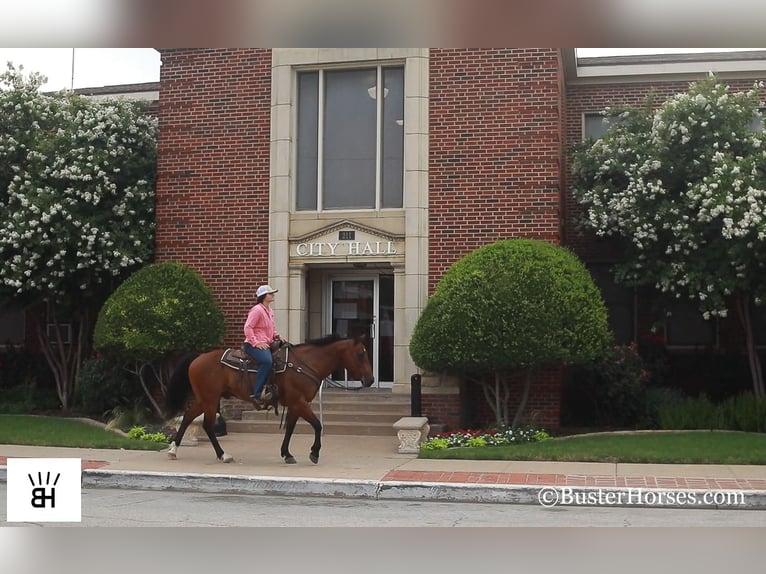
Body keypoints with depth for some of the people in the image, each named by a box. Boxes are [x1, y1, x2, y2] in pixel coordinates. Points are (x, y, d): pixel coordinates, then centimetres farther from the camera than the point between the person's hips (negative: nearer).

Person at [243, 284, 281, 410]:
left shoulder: (270, 310, 18)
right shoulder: (257, 310, -11)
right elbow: (248, 327, -17)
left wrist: (276, 335, 10)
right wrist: (255, 343, -21)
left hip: (267, 344, 10)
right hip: (254, 345, -10)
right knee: (267, 361, -35)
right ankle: (257, 395, -35)